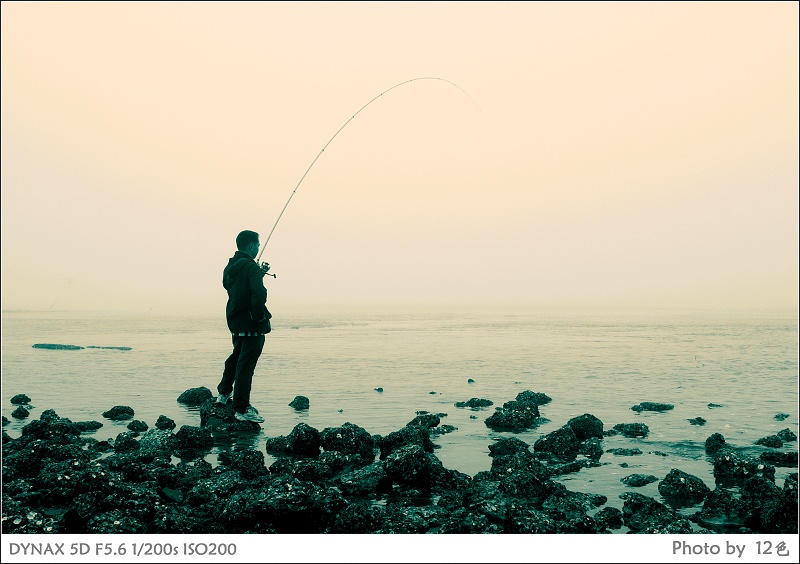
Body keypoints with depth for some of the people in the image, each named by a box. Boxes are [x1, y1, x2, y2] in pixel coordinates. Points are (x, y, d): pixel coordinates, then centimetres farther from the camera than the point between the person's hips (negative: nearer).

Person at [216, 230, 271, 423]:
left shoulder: (230, 267, 8)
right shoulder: (251, 267, -18)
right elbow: (259, 294, -32)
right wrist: (259, 316, -18)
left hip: (234, 321, 9)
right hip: (251, 325, -9)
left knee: (236, 356, 27)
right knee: (246, 365, -3)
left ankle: (223, 393, 41)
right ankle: (241, 409, 2)